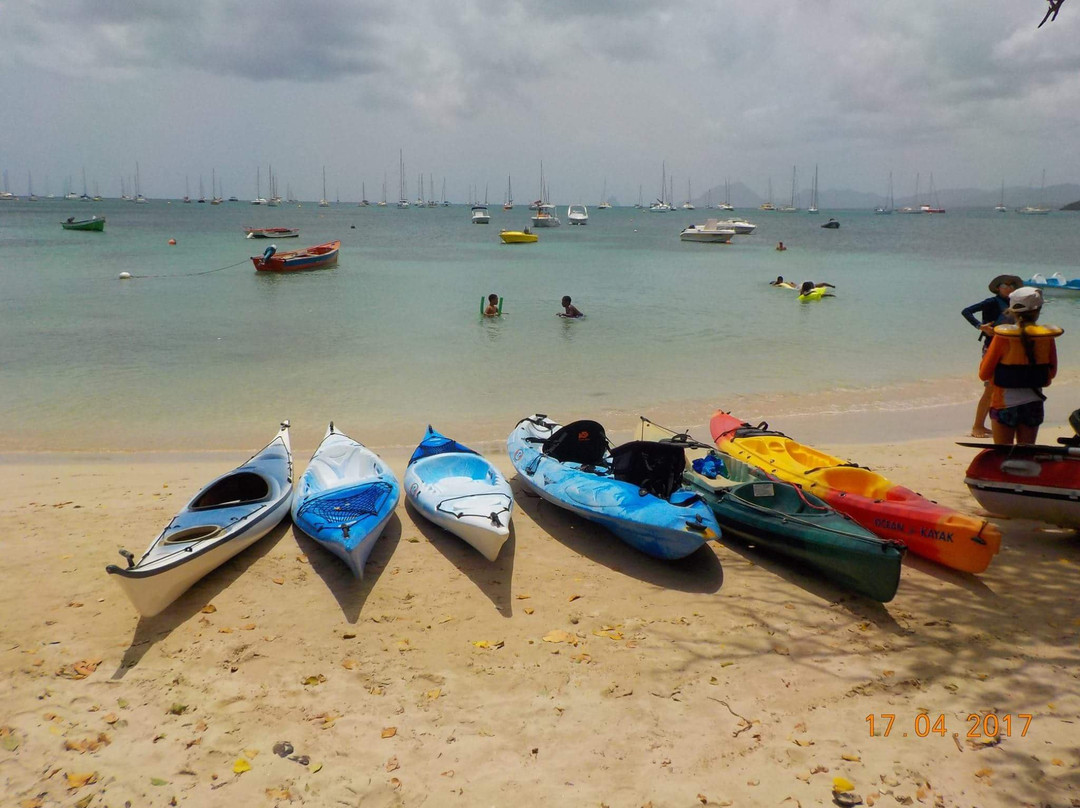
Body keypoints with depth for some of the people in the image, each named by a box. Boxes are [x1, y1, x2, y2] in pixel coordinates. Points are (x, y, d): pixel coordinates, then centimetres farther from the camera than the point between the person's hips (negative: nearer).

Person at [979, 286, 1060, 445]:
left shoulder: (1002, 336, -13)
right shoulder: (1048, 337, -4)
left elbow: (984, 374, -9)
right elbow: (1052, 372, 8)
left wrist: (984, 357, 10)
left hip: (1005, 404, -3)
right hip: (1033, 404, 3)